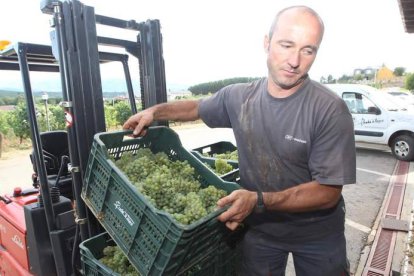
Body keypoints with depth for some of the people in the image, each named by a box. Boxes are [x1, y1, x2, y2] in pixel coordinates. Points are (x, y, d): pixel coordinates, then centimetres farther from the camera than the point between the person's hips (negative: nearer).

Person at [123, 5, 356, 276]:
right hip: (260, 228, 3)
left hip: (317, 235, -2)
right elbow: (198, 107, 9)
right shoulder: (239, 97, -10)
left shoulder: (331, 111, -23)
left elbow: (329, 192, -23)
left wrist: (259, 200, -33)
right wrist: (156, 111, -3)